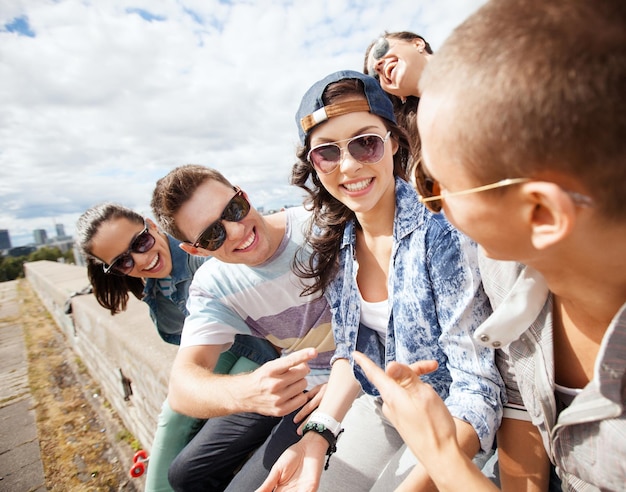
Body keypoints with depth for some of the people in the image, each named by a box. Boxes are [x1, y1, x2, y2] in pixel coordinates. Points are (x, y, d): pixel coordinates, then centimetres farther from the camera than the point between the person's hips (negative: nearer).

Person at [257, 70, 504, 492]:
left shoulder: (442, 230, -25)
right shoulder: (335, 240, -8)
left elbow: (479, 391, -23)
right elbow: (352, 349, 0)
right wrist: (318, 435, -12)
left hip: (456, 430, -4)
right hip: (380, 410, 5)